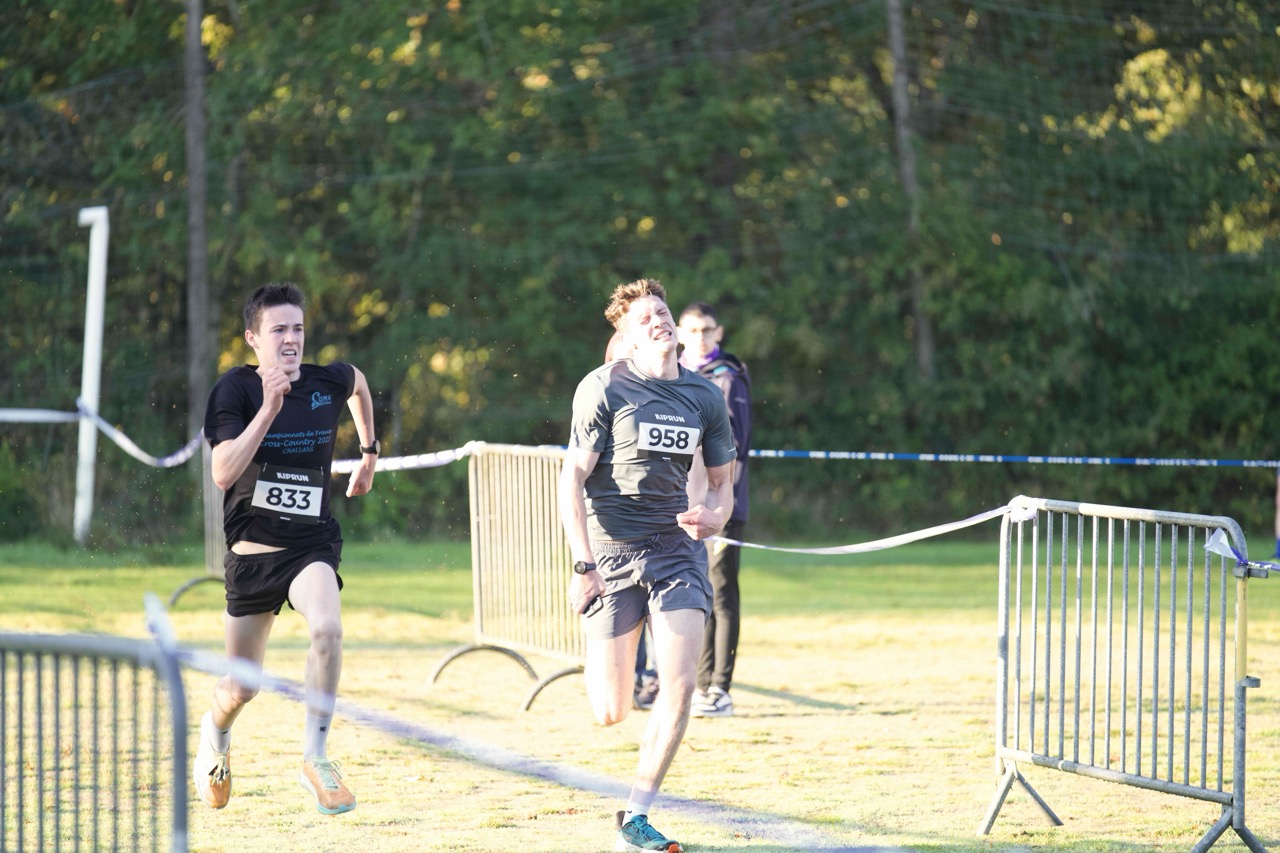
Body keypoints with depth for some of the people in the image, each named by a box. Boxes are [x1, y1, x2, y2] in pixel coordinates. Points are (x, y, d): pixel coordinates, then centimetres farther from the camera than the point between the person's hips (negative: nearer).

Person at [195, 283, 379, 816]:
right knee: (241, 689, 8)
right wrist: (269, 408, -31)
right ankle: (215, 733, 45)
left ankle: (314, 757, -19)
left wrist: (369, 452, 31)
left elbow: (359, 385, 25)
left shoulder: (329, 382, -2)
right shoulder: (235, 390, -11)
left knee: (327, 627, -31)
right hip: (251, 550, -1)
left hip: (311, 545, 1)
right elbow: (223, 473, -25)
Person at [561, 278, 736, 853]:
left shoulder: (705, 396, 7)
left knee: (680, 685, -14)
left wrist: (712, 516, -6)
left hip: (675, 548, 3)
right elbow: (571, 478, -6)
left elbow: (721, 482, 17)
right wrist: (583, 566, -13)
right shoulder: (604, 388, -6)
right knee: (610, 713, -2)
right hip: (612, 552, -3)